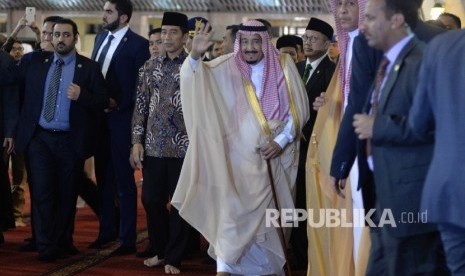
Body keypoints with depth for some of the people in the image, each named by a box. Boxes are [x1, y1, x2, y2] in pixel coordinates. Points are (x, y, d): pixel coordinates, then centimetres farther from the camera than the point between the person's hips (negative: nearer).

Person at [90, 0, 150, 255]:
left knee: (123, 181, 0)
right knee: (103, 177, 14)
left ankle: (127, 239, 7)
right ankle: (107, 230, 27)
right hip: (99, 117, 7)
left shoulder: (138, 44, -10)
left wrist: (119, 106, -15)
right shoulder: (101, 38, 12)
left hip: (121, 118, -7)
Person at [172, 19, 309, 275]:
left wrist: (281, 141, -9)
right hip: (241, 155, -1)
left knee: (271, 212, 11)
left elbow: (297, 109, 1)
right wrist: (195, 55, -34)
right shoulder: (227, 67, -1)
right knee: (233, 209, -8)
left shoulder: (283, 66, 1)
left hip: (276, 155, 2)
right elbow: (194, 76, -13)